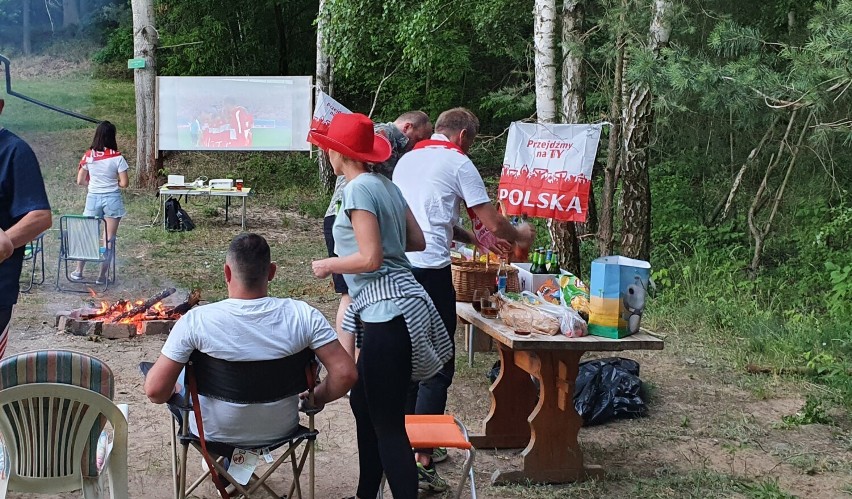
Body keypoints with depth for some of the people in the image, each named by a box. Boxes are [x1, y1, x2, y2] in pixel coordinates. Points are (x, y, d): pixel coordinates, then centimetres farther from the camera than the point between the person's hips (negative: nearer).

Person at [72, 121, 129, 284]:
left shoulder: (88, 156, -2)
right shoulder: (117, 157, -10)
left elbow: (80, 181, 2)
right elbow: (124, 183, -9)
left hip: (93, 198, 2)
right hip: (112, 199, -2)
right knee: (109, 239, 6)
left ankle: (78, 272, 20)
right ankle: (102, 276, 8)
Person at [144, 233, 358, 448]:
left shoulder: (196, 320, -23)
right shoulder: (303, 315, -20)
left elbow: (155, 391, -22)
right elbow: (345, 373, -20)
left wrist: (170, 393, 2)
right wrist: (316, 399, 0)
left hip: (215, 433, -1)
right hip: (280, 430, 2)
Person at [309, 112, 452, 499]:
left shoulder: (359, 188, -13)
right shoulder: (386, 184, 13)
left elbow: (370, 259, -18)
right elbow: (417, 241, 16)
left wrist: (328, 265, -2)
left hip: (386, 309, -10)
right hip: (390, 308, 10)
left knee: (387, 422, -6)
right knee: (363, 403, 20)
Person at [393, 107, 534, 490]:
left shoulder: (407, 159, 19)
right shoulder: (458, 163, -3)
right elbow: (494, 223, -3)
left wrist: (475, 239, 28)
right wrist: (519, 236, 18)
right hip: (430, 271, -8)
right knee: (437, 367, -2)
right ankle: (421, 460, -3)